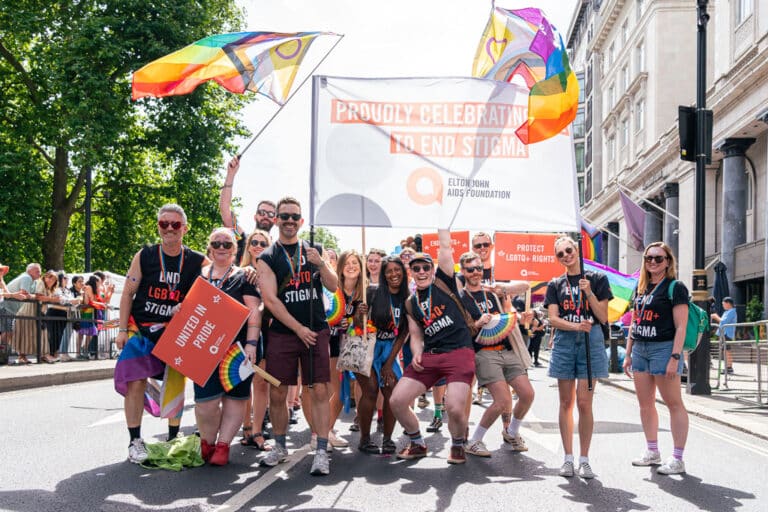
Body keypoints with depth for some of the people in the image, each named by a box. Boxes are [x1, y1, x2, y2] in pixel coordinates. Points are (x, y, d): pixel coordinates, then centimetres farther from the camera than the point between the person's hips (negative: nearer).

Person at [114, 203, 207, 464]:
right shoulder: (144, 256, -3)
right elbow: (128, 293, 0)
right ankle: (135, 441, 2)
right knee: (136, 382, -8)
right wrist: (122, 330, -4)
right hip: (141, 328, -1)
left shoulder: (196, 261, -2)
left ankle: (173, 439, 19)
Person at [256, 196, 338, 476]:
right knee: (277, 393, 2)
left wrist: (320, 264, -14)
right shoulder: (267, 258, 3)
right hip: (282, 333, -1)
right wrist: (299, 328, -11)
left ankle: (322, 452, -3)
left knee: (320, 390, -5)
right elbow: (270, 299, -5)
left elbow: (333, 287, 5)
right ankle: (280, 447, 21)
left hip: (316, 331, 1)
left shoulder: (314, 250, 10)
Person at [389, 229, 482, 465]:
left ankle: (458, 446, 11)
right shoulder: (411, 304, 16)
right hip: (429, 356, 5)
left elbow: (445, 245, -1)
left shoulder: (443, 281, 4)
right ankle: (418, 444, 18)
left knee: (454, 408, -21)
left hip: (459, 352, -5)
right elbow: (416, 335, 17)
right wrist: (417, 355, -2)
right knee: (396, 401, -6)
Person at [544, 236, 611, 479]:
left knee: (584, 403, -6)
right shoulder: (555, 285, 11)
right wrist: (577, 326, -17)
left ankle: (584, 459, 4)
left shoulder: (597, 279, 6)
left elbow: (603, 317, 1)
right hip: (564, 343, 2)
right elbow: (553, 319, 1)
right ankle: (568, 458, 11)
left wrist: (589, 292, -12)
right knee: (566, 403, 4)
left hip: (591, 342, -2)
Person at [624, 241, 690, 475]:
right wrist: (628, 354, 16)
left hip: (663, 348, -8)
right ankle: (652, 452, 24)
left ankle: (677, 459, 0)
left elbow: (681, 326, -12)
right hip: (640, 349, 8)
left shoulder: (675, 287, -6)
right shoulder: (641, 288, 15)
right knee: (645, 404, 12)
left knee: (674, 403, -3)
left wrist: (675, 357, -19)